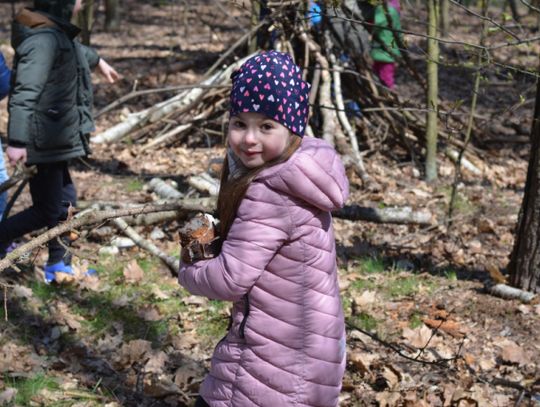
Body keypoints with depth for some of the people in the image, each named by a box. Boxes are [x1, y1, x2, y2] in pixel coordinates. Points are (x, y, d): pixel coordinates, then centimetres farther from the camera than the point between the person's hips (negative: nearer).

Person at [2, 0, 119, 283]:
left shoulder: (57, 32, 8)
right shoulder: (43, 39, -23)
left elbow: (74, 49, 34)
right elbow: (25, 93, -30)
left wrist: (97, 61, 53)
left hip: (55, 138, 10)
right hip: (42, 140, -10)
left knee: (64, 200, 17)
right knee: (48, 209, -3)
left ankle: (58, 266, 28)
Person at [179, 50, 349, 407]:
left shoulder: (269, 194, -26)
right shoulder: (300, 174, 1)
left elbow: (230, 279, -24)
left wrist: (188, 270, -4)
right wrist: (214, 240, 1)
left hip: (276, 355, -9)